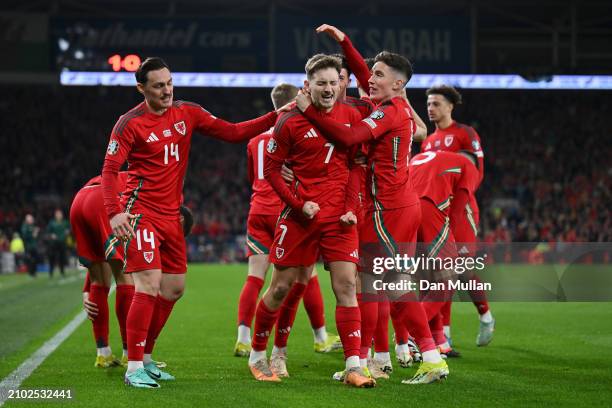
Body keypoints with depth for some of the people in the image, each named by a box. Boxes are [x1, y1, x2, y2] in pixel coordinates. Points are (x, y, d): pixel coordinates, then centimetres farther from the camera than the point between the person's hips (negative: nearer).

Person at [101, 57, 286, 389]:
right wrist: (114, 212, -28)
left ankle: (145, 358, 22)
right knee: (149, 283, -16)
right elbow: (109, 169, -13)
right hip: (141, 212, -7)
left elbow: (232, 133, 6)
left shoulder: (187, 113, 7)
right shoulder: (130, 123, -9)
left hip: (171, 215, 7)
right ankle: (134, 368, -11)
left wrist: (276, 117, -4)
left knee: (174, 288, 9)